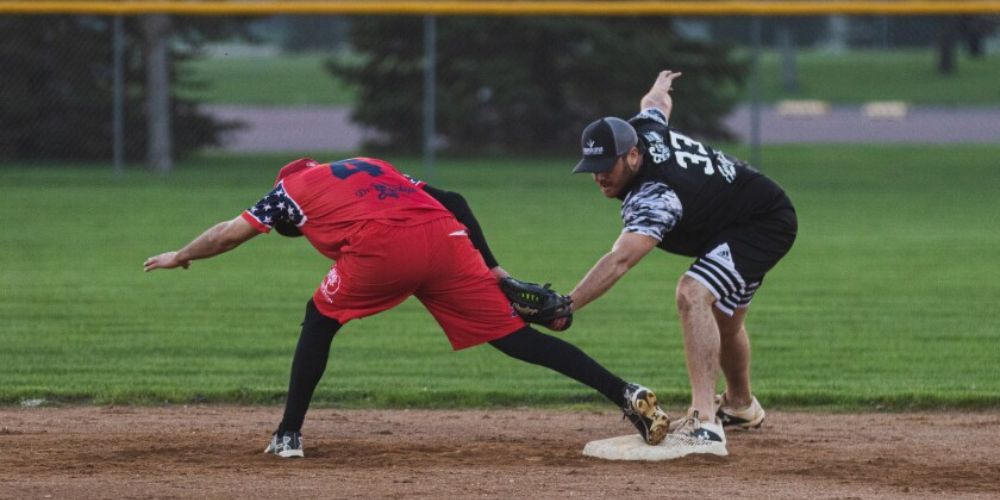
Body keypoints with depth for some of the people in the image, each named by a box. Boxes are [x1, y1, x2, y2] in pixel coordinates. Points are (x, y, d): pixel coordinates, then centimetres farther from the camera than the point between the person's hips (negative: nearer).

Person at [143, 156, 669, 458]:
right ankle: (627, 395, -11)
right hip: (446, 240, 4)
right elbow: (453, 201, 28)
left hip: (380, 249, -4)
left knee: (320, 319, 22)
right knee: (516, 336, 3)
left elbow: (232, 232, 24)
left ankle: (289, 436, 17)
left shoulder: (292, 187, 27)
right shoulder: (374, 168, 39)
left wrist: (179, 257, 42)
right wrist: (490, 268, 26)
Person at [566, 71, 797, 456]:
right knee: (722, 320, 28)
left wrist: (565, 306, -63)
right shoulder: (645, 129, -14)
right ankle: (739, 406, 56)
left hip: (768, 223, -11)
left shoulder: (655, 198, -39)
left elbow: (620, 260, -53)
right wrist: (660, 87, 37)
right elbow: (657, 100, 12)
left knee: (693, 294, -34)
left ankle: (705, 424, -44)